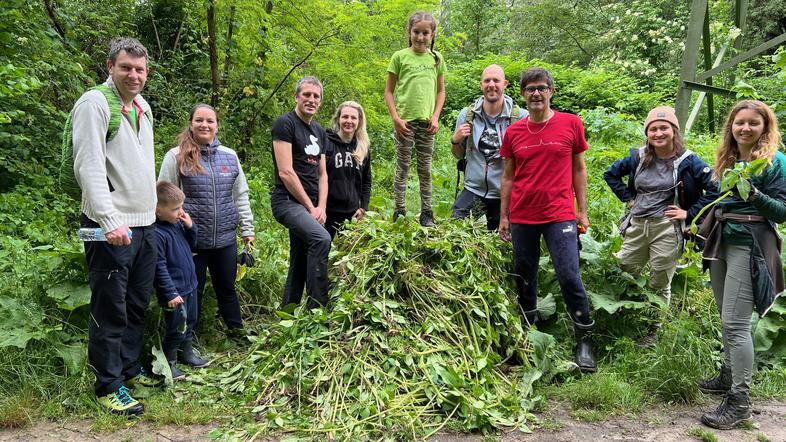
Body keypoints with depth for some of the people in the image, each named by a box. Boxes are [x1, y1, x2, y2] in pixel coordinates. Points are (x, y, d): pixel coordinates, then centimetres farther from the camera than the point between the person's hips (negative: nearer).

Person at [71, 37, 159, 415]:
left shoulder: (142, 107, 14)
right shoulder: (95, 103, -10)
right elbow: (88, 167, -19)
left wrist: (167, 207, 21)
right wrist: (110, 221, -27)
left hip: (145, 223, 8)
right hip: (111, 226, -8)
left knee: (137, 304, 15)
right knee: (110, 309, -1)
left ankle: (129, 369, 29)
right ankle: (109, 386, 10)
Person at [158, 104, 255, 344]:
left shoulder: (230, 156, 8)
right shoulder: (176, 157, -5)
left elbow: (240, 195, 13)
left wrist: (247, 229, 11)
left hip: (225, 238, 4)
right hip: (190, 240, -3)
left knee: (227, 288, 17)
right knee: (192, 291, 7)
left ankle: (236, 330, 33)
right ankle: (185, 343, 21)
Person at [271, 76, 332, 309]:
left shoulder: (319, 131, 17)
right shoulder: (285, 123, -7)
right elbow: (286, 172, -14)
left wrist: (321, 207, 1)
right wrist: (310, 207, -12)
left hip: (310, 206, 9)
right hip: (287, 201, -8)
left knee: (299, 267, 11)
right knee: (321, 238, -31)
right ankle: (316, 308, -25)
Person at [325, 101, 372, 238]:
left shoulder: (363, 149, 9)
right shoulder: (326, 143, -6)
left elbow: (366, 181, 16)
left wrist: (363, 207, 8)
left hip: (352, 212, 4)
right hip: (328, 211, -4)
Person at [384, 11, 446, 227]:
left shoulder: (436, 58, 7)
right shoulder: (400, 57, -1)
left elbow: (441, 91, 12)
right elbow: (388, 91, 0)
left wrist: (435, 117, 0)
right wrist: (396, 118, -9)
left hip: (426, 122, 3)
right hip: (405, 121, -2)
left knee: (426, 170, 9)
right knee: (402, 168, 4)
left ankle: (426, 213, 17)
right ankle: (399, 212, 10)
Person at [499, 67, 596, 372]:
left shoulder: (571, 124, 2)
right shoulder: (513, 133, 6)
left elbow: (578, 169, 7)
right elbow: (508, 177, 12)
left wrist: (582, 211, 4)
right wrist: (503, 216, 9)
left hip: (559, 216, -3)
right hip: (521, 218, 3)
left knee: (569, 276, -9)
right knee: (524, 279, 11)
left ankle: (584, 341, 6)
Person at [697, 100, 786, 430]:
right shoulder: (726, 159, 13)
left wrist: (755, 195, -25)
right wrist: (701, 226, 15)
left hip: (749, 245, -7)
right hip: (721, 242, 7)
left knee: (735, 323, -10)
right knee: (727, 319, 15)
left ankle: (739, 400, -3)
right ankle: (729, 376, 30)